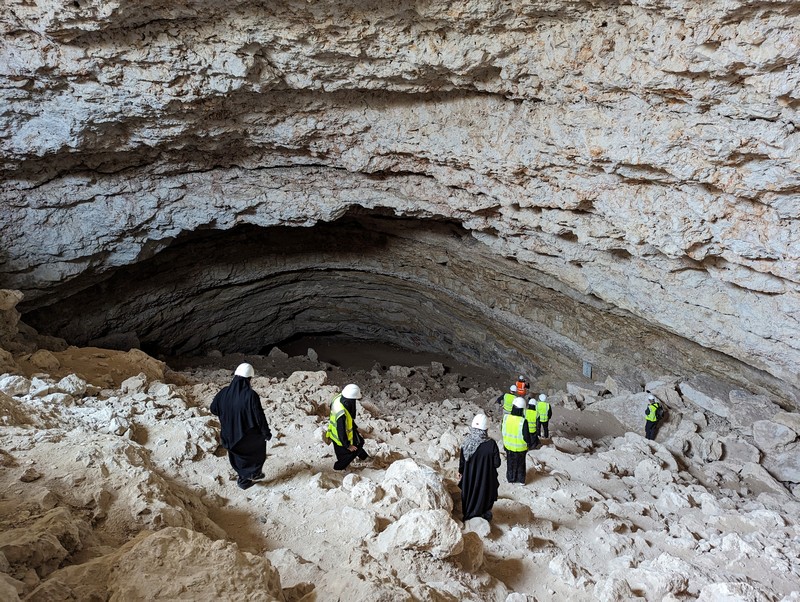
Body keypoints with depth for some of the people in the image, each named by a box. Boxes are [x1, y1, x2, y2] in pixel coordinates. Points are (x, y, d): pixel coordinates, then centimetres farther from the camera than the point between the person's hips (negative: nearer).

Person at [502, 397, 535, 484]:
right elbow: (526, 436, -20)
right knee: (520, 463, 21)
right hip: (520, 447, -3)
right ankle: (521, 479, 36)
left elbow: (503, 431, -3)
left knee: (510, 462, 24)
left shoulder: (506, 417, -18)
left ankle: (511, 478, 40)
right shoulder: (523, 421, -31)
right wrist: (529, 444, 0)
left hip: (508, 445, 3)